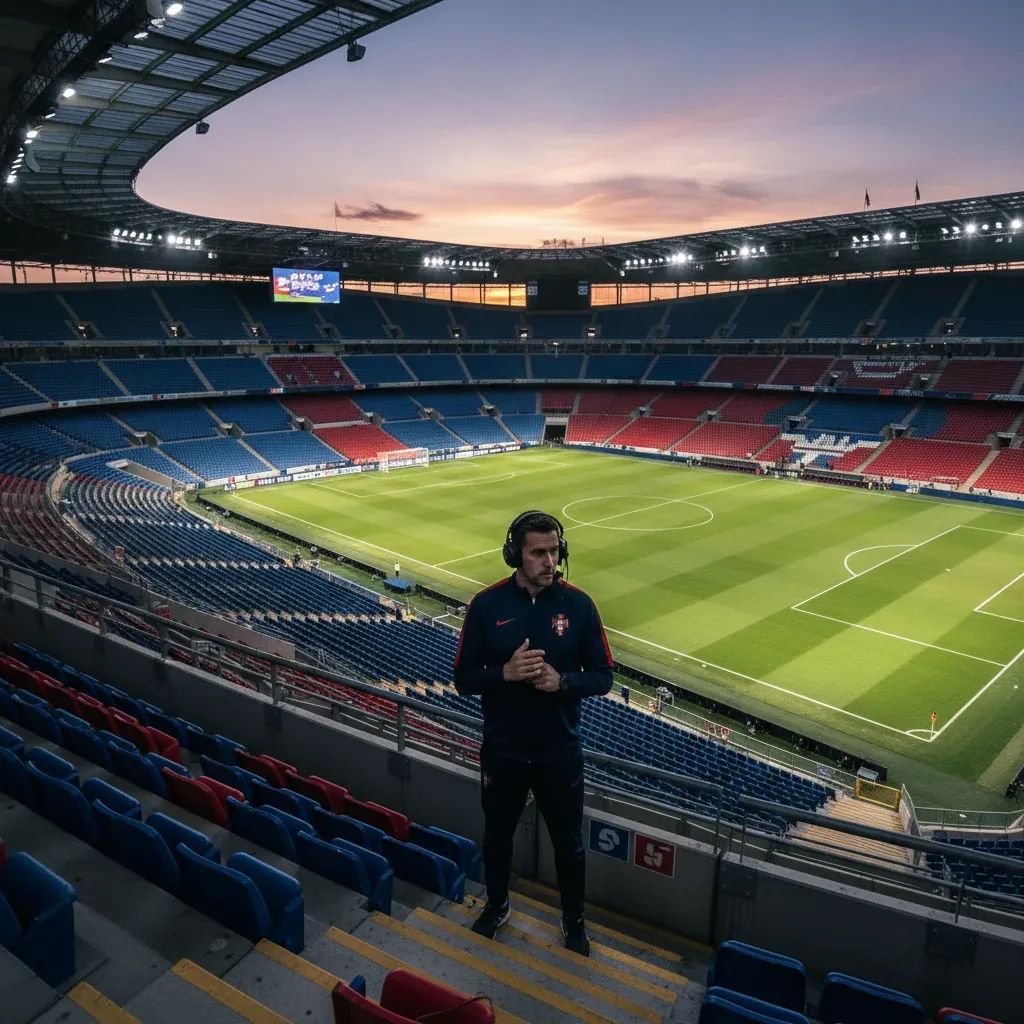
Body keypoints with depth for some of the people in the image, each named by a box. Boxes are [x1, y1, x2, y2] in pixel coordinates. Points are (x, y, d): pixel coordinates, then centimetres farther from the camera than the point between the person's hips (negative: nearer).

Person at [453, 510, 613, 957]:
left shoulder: (578, 605, -11)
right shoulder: (487, 604, -11)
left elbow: (602, 677, -5)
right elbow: (463, 678, -7)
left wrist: (562, 681, -24)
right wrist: (505, 673, -25)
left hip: (560, 751, 0)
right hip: (501, 750, 1)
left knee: (569, 842, 18)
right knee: (497, 834, 22)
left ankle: (574, 921, 44)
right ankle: (497, 906, 50)